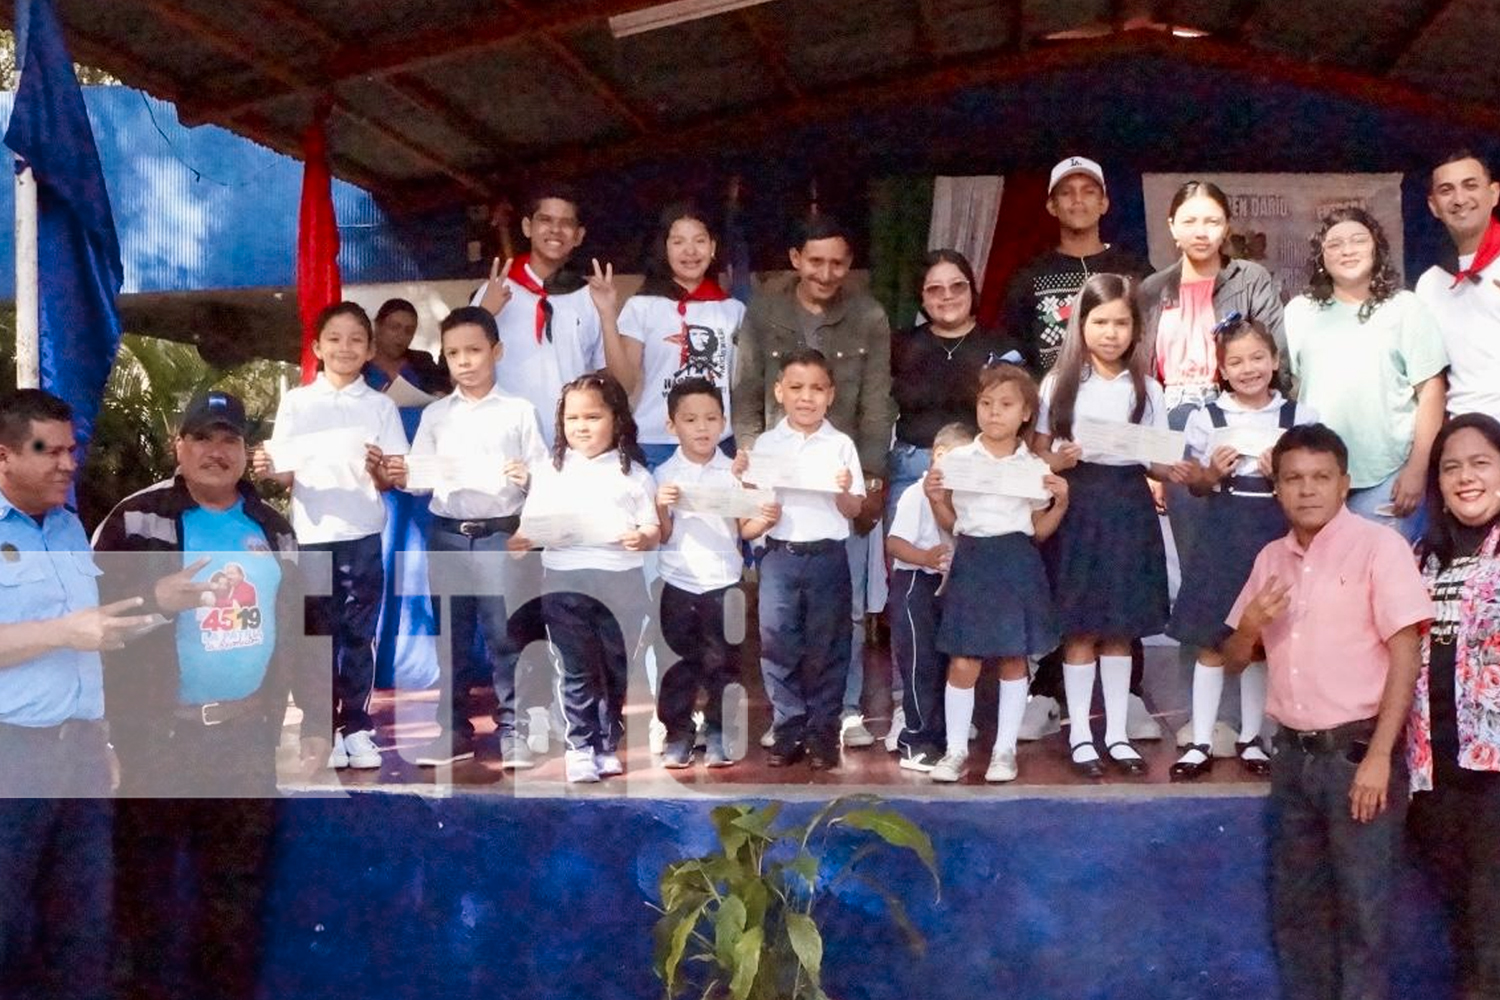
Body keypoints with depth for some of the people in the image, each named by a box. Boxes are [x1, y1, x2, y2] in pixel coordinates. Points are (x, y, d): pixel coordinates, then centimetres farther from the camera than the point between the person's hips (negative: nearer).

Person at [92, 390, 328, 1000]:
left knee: (238, 894, 13)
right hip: (158, 738, -3)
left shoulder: (271, 528, 12)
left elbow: (302, 625, 14)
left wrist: (317, 719, 10)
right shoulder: (136, 520, -1)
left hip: (247, 739, 4)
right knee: (145, 890, 4)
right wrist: (153, 601, -23)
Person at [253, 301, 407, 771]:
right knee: (320, 634, 4)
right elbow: (287, 475, 5)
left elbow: (394, 481, 2)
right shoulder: (296, 401, 7)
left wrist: (379, 469, -19)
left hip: (363, 535, 0)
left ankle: (358, 729, 10)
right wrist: (267, 470, -16)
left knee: (360, 635, 3)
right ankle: (327, 729, 12)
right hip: (313, 535, 0)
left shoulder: (380, 406, 5)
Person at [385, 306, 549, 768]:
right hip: (447, 534, 3)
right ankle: (454, 730, 18)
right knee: (450, 638, 9)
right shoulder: (434, 415, 9)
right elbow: (422, 477, 7)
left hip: (501, 534, -3)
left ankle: (512, 729, 7)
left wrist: (528, 479, -21)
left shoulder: (519, 411, 1)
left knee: (504, 636, -1)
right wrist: (402, 478, -13)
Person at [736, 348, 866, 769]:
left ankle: (822, 733, 14)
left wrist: (845, 491, -18)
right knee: (777, 644, 1)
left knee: (825, 647, 4)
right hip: (779, 555, 1)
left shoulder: (841, 445, 2)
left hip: (827, 556, -1)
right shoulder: (765, 444, 4)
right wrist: (743, 479, -11)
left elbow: (854, 510, 2)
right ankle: (787, 731, 12)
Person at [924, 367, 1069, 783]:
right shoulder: (957, 459, 2)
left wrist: (1061, 503, -5)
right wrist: (935, 498, -8)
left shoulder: (1035, 468, 4)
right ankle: (956, 749, 12)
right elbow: (950, 523, 9)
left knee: (1014, 659, 7)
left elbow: (1040, 531, 9)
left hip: (1018, 564, 1)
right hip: (972, 561, -1)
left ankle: (1005, 749, 19)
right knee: (963, 663, -2)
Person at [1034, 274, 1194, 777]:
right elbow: (1037, 452, 2)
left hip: (1127, 508, 2)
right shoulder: (1059, 383, 1)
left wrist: (1174, 470, -12)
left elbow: (1155, 459, 8)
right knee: (1079, 628, 0)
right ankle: (1080, 735, 10)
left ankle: (1117, 733, 18)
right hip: (1078, 506, -2)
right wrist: (1057, 461, -19)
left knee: (1121, 628, 8)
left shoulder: (1146, 389, 8)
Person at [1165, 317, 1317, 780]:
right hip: (1221, 535, 0)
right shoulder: (1205, 418, 2)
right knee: (1211, 641, 2)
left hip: (1274, 537, 0)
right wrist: (1213, 472, -12)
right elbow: (1195, 486, 9)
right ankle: (1201, 743, 8)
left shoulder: (1298, 416, 2)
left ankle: (1250, 738, 22)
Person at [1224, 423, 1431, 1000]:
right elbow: (1234, 661, 17)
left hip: (1356, 750, -6)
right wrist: (1249, 625, -7)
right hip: (1293, 754, 6)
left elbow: (1406, 654, -12)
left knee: (1361, 909, 0)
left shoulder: (1377, 545, -7)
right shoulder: (1271, 559, 11)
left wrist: (1378, 757, -17)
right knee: (1294, 906, 14)